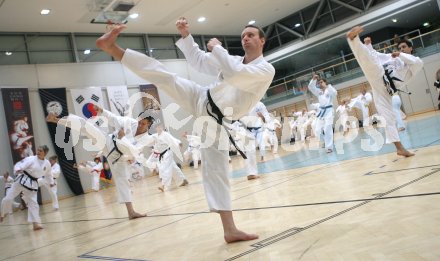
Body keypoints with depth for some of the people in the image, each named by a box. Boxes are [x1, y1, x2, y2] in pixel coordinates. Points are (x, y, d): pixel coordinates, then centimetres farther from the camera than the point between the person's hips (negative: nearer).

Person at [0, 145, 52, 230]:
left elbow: (49, 174, 19)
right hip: (22, 180, -2)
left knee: (33, 203, 2)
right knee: (8, 198, -4)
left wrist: (51, 182, 26)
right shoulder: (31, 159, -12)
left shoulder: (47, 163, 1)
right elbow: (19, 164, -20)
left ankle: (36, 223, 4)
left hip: (32, 184, 3)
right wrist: (17, 170, -41)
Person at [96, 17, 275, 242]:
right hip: (201, 99, 5)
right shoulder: (234, 61, 10)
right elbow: (198, 60, 19)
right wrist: (186, 35, 6)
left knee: (217, 170, -6)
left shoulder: (266, 69, -12)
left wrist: (217, 48, -17)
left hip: (213, 119, -5)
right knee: (165, 77, -15)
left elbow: (236, 76, -32)